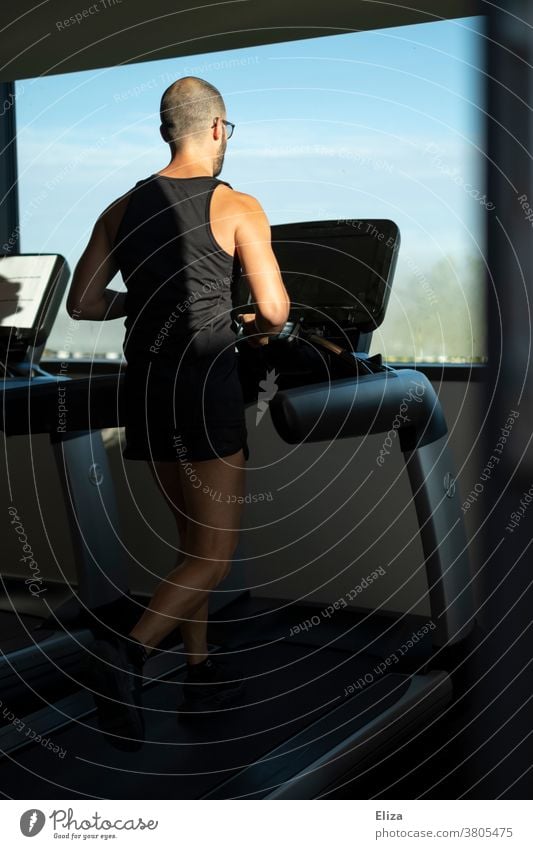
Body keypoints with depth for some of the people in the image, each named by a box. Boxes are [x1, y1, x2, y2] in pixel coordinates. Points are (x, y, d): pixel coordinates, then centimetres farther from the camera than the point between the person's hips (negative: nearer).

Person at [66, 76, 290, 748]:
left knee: (193, 539, 18)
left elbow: (82, 303, 8)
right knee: (214, 554, 1)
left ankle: (201, 672, 25)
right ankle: (129, 649, -18)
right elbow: (275, 309, -9)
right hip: (207, 384, -6)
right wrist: (255, 328, 13)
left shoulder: (123, 208, 8)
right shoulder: (237, 207, -6)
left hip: (145, 385, 6)